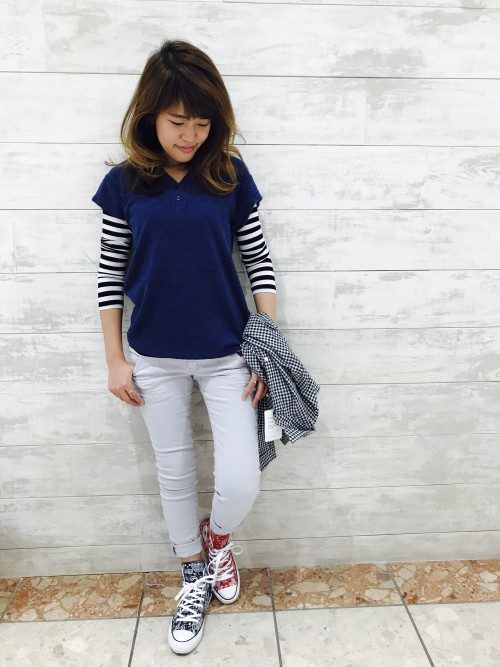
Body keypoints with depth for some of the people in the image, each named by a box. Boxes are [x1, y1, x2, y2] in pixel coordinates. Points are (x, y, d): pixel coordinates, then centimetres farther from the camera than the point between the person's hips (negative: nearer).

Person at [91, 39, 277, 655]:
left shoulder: (230, 175, -3)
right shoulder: (124, 182, -2)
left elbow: (257, 260, 0)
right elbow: (111, 273, 2)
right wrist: (115, 359, 1)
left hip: (227, 354, 0)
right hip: (155, 359, 1)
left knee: (241, 483, -4)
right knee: (175, 475, 14)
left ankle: (217, 536, 33)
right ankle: (194, 577, 40)